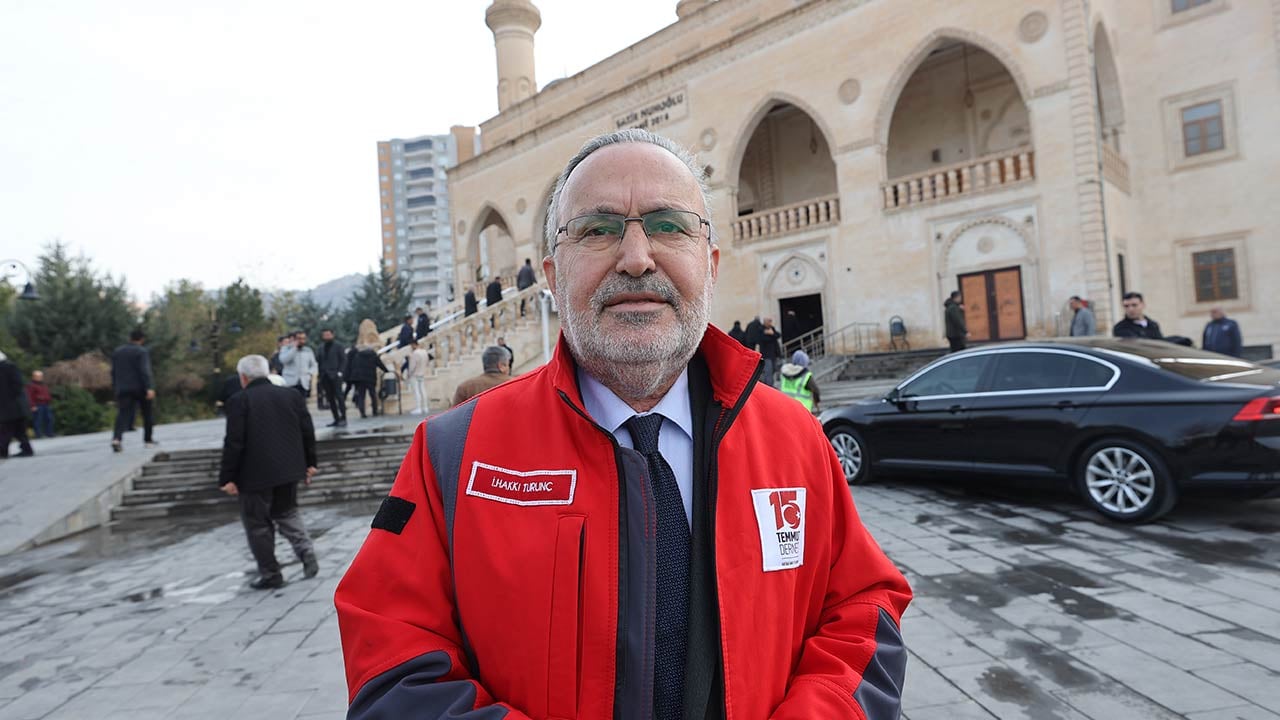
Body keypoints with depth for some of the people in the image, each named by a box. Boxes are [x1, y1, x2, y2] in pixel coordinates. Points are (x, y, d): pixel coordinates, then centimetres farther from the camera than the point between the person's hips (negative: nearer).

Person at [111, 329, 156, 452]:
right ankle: (148, 440, 20)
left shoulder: (117, 352, 12)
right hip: (140, 387, -4)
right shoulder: (141, 352, -7)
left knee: (123, 414, -6)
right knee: (147, 414, 12)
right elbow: (145, 371, -17)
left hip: (123, 389, 4)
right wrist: (149, 388, -22)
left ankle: (116, 438, -28)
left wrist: (115, 389, 24)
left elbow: (113, 372, 16)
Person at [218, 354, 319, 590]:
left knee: (258, 524, 8)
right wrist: (309, 463, 15)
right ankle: (306, 553, 3)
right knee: (287, 512, 21)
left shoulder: (239, 401, -9)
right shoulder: (292, 395, 4)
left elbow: (234, 442, -13)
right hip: (289, 469, 5)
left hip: (256, 474, -5)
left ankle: (270, 574, 13)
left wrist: (227, 478, -6)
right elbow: (307, 432, 6)